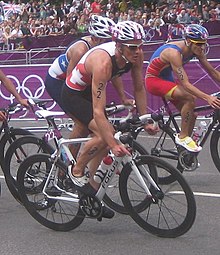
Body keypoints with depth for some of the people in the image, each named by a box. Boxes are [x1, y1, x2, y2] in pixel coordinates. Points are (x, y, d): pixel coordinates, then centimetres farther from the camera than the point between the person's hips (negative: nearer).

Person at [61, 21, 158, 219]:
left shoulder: (136, 55, -20)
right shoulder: (103, 62, -40)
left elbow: (139, 88, -4)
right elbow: (98, 111, -41)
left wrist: (145, 121, -7)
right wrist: (114, 145, -44)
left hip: (92, 90, 8)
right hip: (74, 94, -8)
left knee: (107, 136, 5)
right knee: (104, 135, -26)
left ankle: (92, 195, 17)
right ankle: (77, 171, -1)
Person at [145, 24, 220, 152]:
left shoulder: (196, 50, -11)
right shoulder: (174, 53, -34)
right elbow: (185, 84, -38)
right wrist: (207, 97, -46)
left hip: (168, 79, 8)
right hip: (154, 80, -8)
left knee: (191, 115, 0)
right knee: (189, 98, -29)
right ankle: (183, 137, -15)